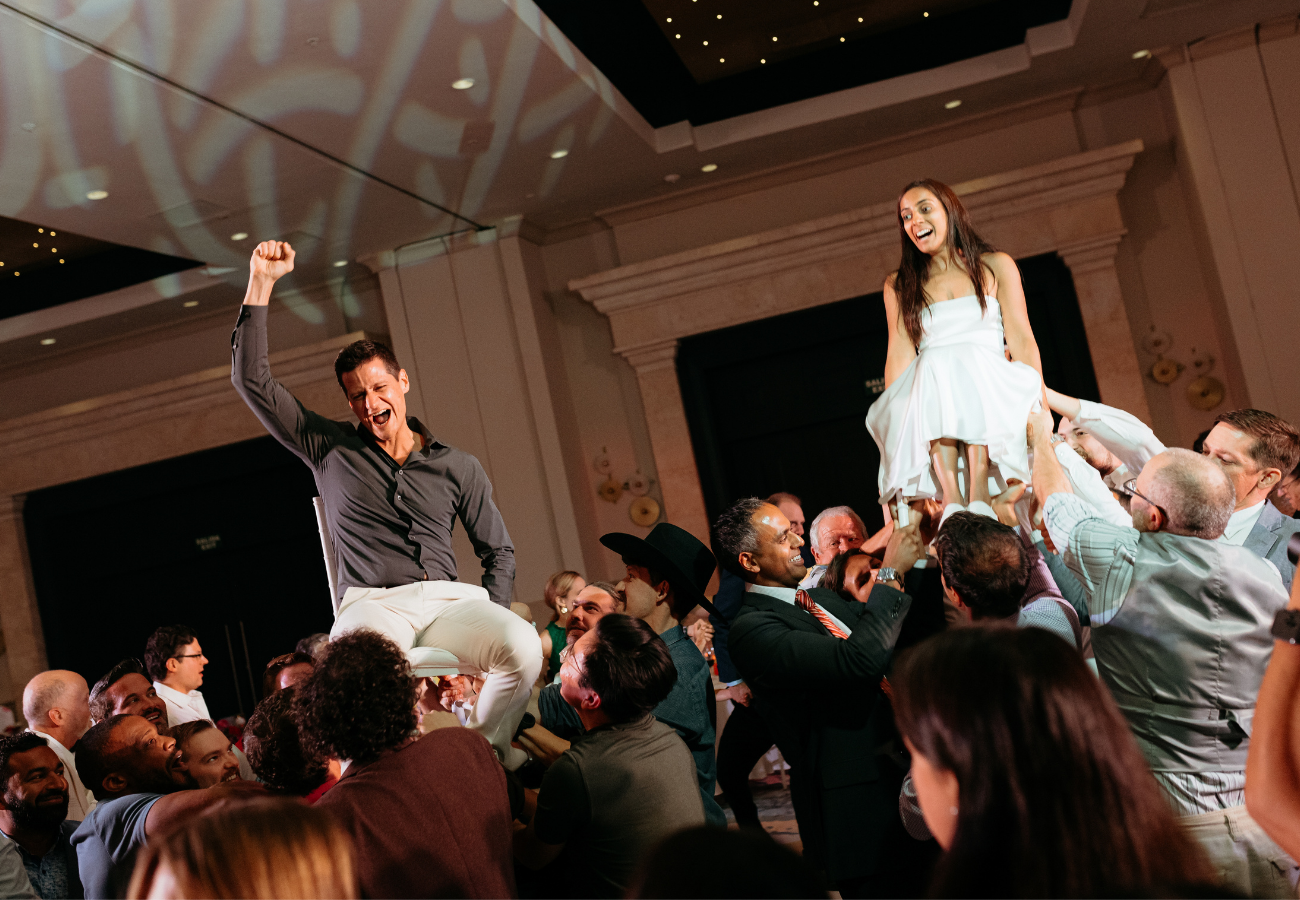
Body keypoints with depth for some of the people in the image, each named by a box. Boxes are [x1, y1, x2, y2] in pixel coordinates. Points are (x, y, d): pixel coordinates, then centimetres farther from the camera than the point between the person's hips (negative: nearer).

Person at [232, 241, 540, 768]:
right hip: (371, 604, -2)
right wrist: (261, 281, 5)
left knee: (523, 648, -31)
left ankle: (484, 750, -6)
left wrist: (489, 621, 2)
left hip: (447, 599, 2)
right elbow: (251, 379, 10)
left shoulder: (457, 468, 17)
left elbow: (499, 552, 20)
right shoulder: (330, 449, 15)